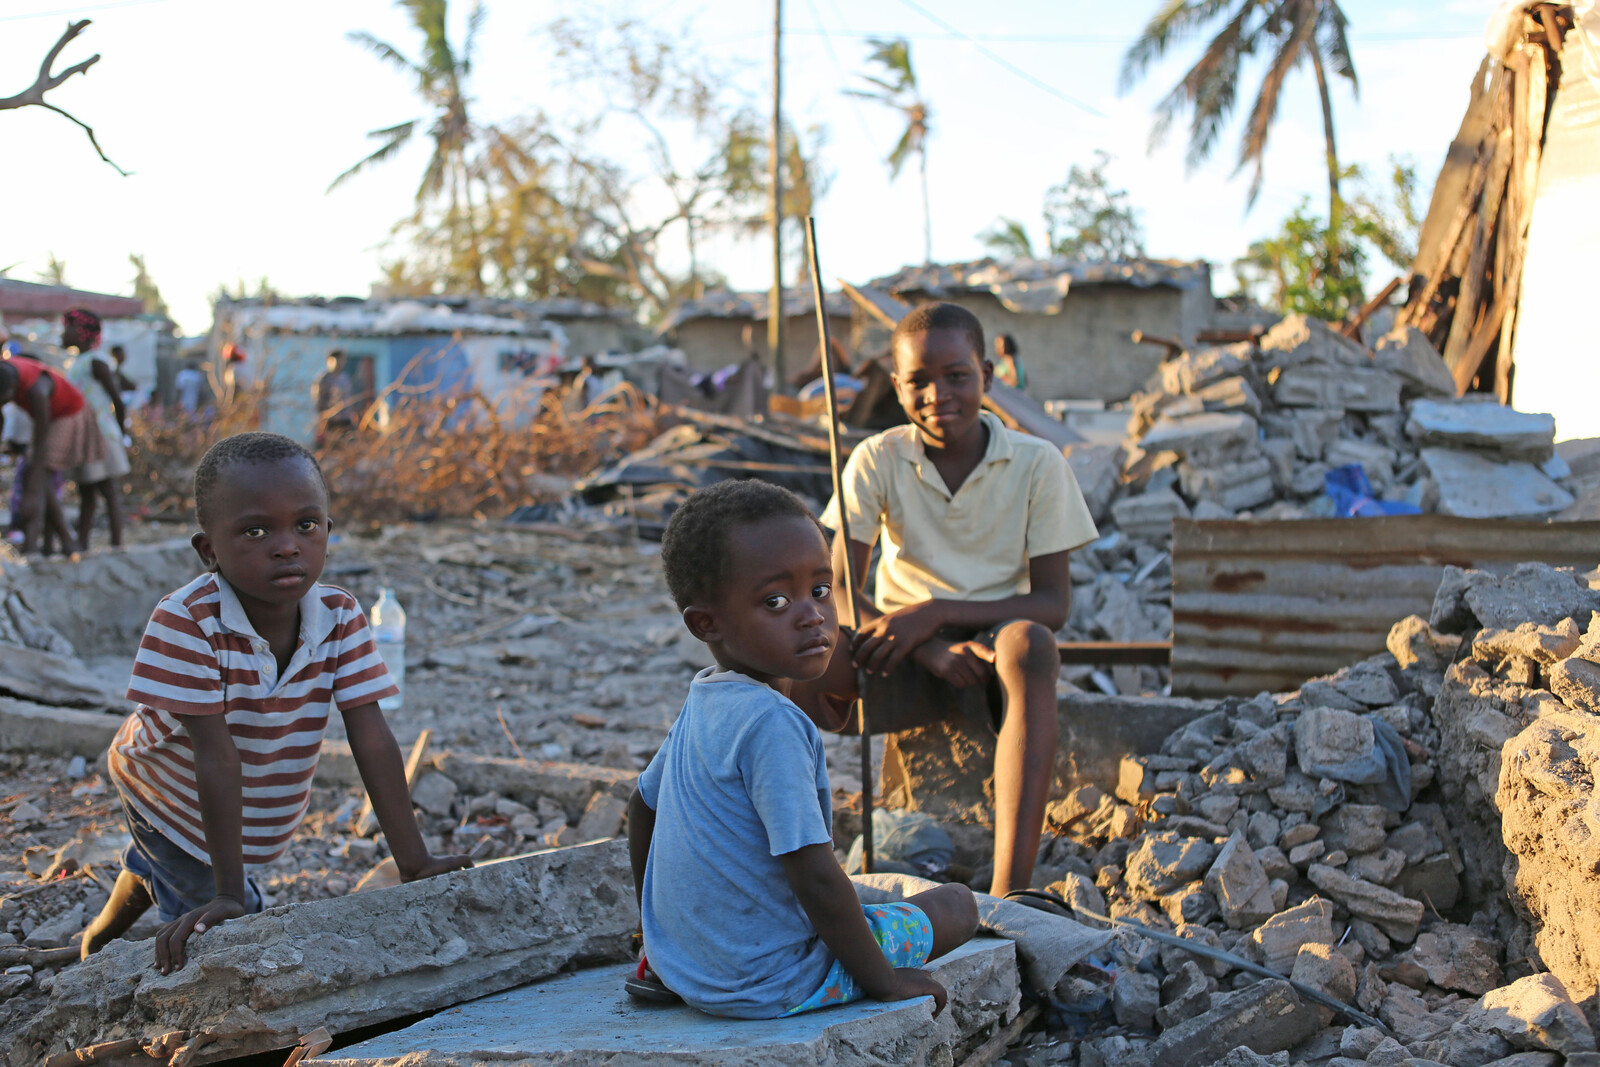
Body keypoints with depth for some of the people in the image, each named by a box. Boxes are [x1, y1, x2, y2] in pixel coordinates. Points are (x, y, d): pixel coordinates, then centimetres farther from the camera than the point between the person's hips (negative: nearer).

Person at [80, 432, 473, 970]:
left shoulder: (341, 618, -25)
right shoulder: (186, 623, -39)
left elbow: (371, 737, -24)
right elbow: (217, 758, -38)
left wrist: (414, 861, -26)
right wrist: (227, 894, -34)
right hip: (171, 797, -5)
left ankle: (97, 943, 62)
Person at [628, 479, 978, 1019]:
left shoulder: (702, 701, 3)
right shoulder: (772, 722, -26)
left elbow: (642, 807, 17)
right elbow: (815, 878, -28)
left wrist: (659, 944, 28)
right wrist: (882, 979, -14)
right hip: (767, 987, -8)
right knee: (956, 904, 6)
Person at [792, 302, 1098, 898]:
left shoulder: (1036, 464, -5)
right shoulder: (879, 459, -2)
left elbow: (1054, 605, -9)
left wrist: (936, 612, -24)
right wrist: (934, 650, -24)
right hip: (905, 648, 2)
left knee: (1029, 644, -40)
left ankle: (1010, 889, -49)